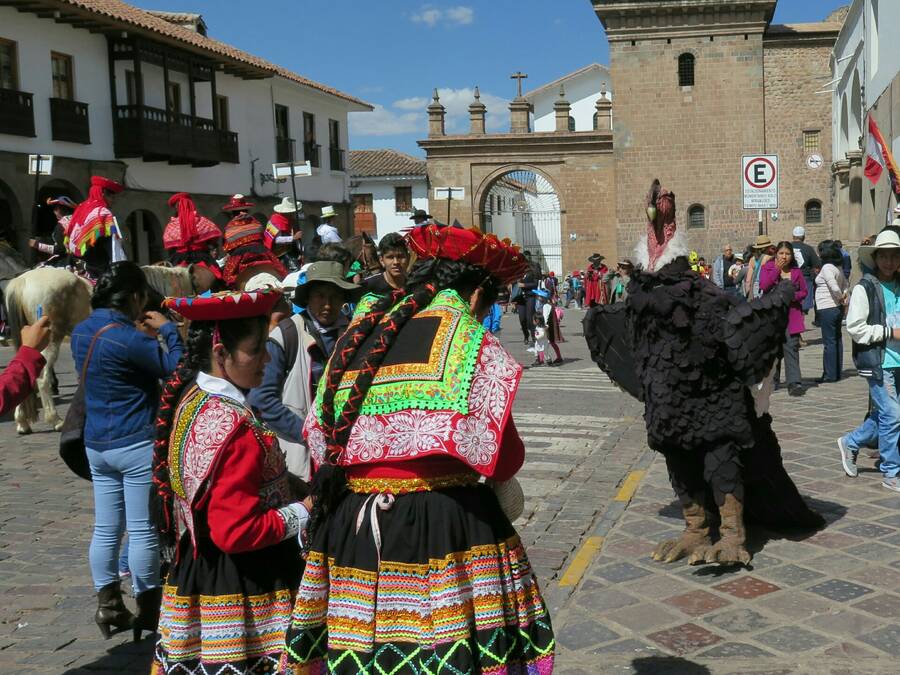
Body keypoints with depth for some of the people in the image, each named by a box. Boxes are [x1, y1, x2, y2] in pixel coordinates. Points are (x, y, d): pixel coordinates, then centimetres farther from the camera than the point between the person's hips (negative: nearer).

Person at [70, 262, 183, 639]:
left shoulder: (82, 332, 6)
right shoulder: (127, 337, -20)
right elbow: (177, 368, -12)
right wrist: (166, 330, 0)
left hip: (97, 444, 8)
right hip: (137, 444, -8)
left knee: (106, 529, 11)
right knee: (142, 531, 3)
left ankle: (108, 608, 18)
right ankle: (147, 608, 13)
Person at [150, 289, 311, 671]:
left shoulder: (191, 397, 6)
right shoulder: (234, 427, -23)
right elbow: (236, 531, -24)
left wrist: (291, 490, 7)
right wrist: (301, 513, -12)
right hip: (240, 590, -9)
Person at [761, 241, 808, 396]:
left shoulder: (796, 272, 7)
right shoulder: (767, 268, 3)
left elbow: (804, 291, 10)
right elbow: (763, 286, -13)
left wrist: (792, 296, -10)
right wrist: (777, 269, -14)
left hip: (791, 314, 0)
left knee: (791, 347, -7)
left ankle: (794, 383, -9)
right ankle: (771, 379, 19)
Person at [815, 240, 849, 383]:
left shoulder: (827, 267, -16)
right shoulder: (838, 267, 12)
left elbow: (835, 287, -25)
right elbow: (846, 284, 22)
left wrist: (841, 297, -8)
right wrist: (845, 295, 5)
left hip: (827, 309, -9)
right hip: (837, 308, 9)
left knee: (829, 342, -5)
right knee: (837, 341, 12)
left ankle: (830, 375, -1)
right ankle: (837, 372, 19)